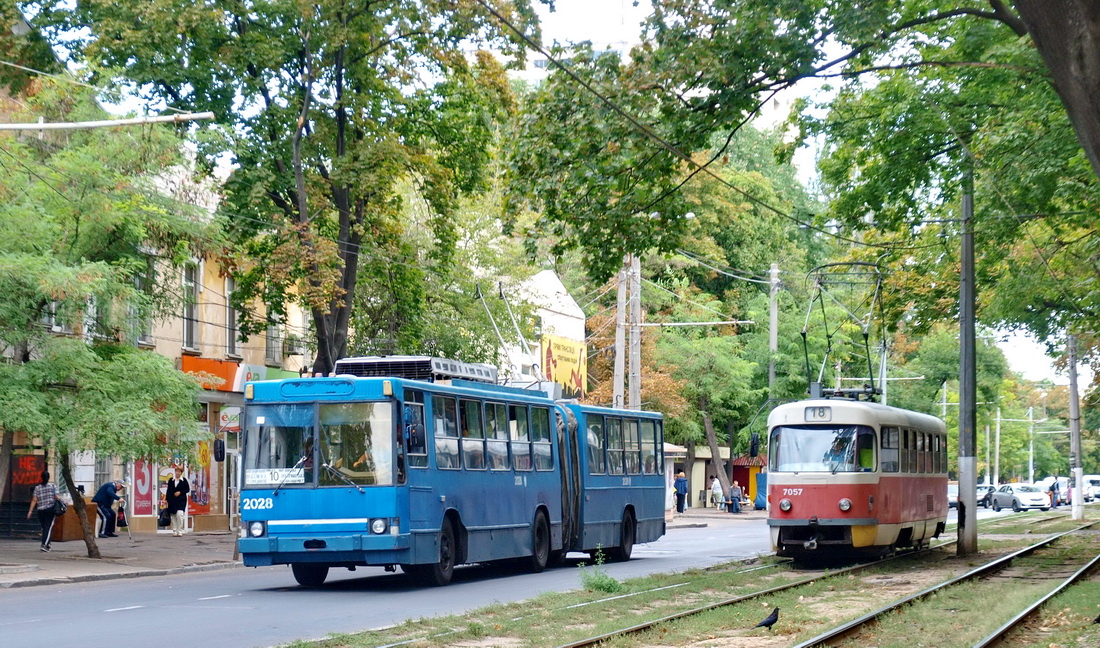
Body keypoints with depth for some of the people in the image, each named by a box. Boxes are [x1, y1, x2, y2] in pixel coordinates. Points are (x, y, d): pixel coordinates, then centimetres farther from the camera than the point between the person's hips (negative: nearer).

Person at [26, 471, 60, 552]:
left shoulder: (37, 488, 3)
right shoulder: (53, 486, -2)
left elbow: (34, 500, -2)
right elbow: (56, 498, -7)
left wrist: (30, 511, -1)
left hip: (40, 510, 2)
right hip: (50, 509, -2)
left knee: (44, 528, 15)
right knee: (48, 527, -4)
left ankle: (47, 544, 24)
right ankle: (44, 544, -18)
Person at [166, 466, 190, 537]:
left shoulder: (184, 480, 1)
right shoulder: (171, 480, 9)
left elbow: (187, 489, 3)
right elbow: (168, 490, 13)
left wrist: (180, 492, -10)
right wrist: (166, 499, 9)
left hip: (181, 500, -3)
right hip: (172, 500, 3)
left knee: (179, 514, -17)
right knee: (173, 516, 4)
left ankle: (179, 531, -11)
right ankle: (174, 531, 11)